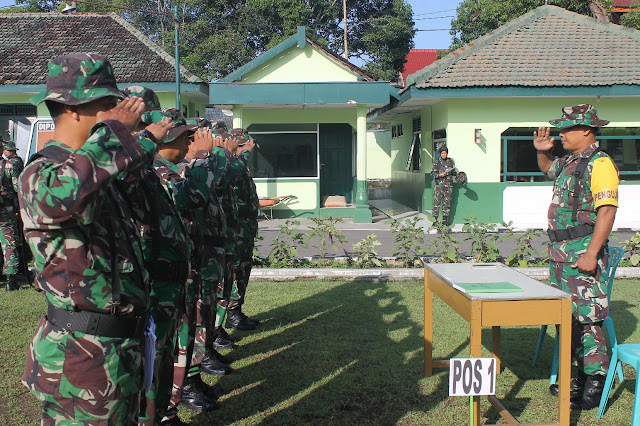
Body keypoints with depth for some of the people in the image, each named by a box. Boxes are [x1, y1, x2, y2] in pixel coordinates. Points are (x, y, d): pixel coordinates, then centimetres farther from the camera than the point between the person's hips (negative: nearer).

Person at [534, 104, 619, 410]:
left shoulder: (599, 163, -13)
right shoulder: (569, 162, 15)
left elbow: (606, 212, -21)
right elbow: (548, 169, 39)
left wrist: (591, 254, -25)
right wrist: (542, 152, 18)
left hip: (583, 252, -10)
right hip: (561, 252, 10)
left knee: (587, 319, -7)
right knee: (568, 317, 14)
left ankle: (596, 384, 2)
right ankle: (582, 377, 24)